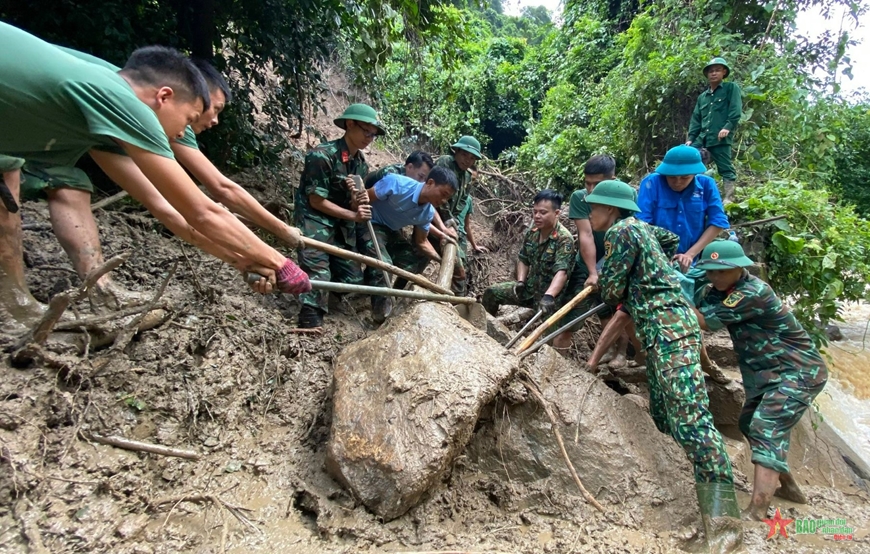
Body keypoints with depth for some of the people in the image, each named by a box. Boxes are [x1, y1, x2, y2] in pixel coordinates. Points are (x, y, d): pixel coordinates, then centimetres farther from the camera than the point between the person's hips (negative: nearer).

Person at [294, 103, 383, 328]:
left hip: (342, 227, 8)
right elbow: (316, 201, -17)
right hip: (315, 224, -7)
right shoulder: (323, 155, -17)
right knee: (317, 278, -18)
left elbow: (352, 204, 8)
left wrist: (359, 202, -16)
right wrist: (354, 215, -18)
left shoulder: (361, 163, 6)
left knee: (352, 280, 6)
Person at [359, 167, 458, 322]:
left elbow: (421, 241, 1)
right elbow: (364, 199, -20)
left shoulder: (428, 213, -6)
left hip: (392, 233, 8)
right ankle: (382, 313, -14)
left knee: (417, 262, 5)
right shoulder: (397, 183, -27)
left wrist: (442, 260, -12)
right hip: (370, 226, -8)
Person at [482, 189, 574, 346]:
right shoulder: (531, 233, 0)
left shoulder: (564, 239, -23)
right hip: (529, 287, 7)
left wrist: (548, 296, -49)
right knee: (492, 292, 1)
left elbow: (561, 272, -34)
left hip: (552, 295, -7)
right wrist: (520, 281, -6)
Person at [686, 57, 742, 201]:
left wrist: (728, 127, -20)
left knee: (725, 169, -3)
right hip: (702, 137, 6)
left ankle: (728, 199, 2)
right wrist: (691, 138, 10)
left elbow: (736, 111, -6)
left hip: (721, 138, -6)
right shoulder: (702, 96, 22)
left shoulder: (731, 88, 6)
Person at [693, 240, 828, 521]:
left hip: (799, 372, -10)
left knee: (766, 430, -22)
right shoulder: (714, 291, 1)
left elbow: (706, 321, -30)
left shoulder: (754, 292, -26)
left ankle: (756, 511, -28)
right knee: (750, 424, 17)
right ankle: (788, 487, 36)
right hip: (766, 372, 10)